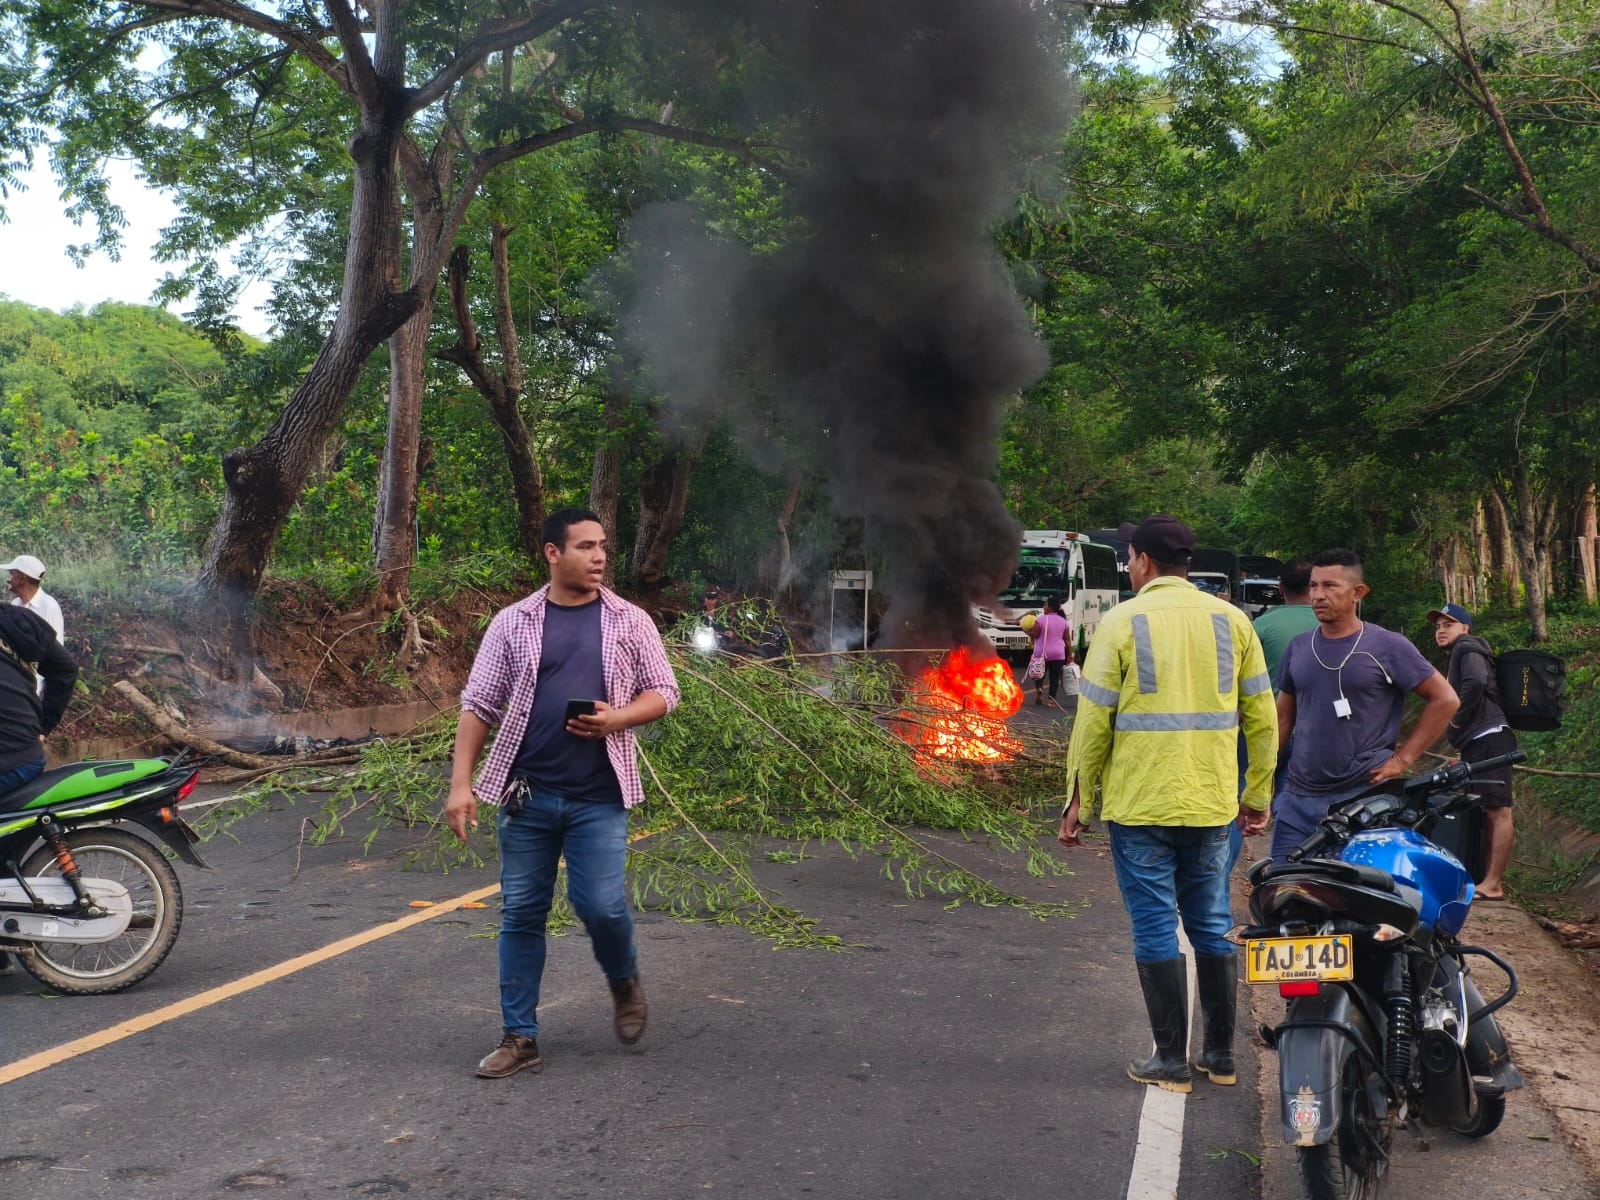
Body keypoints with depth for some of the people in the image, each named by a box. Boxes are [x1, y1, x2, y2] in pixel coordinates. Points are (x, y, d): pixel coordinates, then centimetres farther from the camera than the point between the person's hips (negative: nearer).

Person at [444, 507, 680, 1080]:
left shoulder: (630, 621, 4)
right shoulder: (513, 622, 3)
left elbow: (663, 693, 6)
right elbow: (477, 705, 3)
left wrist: (617, 718, -14)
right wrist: (460, 784, -4)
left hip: (599, 797, -1)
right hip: (526, 794, 1)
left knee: (601, 905, -7)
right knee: (521, 913, 6)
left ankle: (625, 982, 25)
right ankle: (519, 1037, 17)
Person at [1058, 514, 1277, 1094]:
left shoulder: (1122, 622, -6)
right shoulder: (1231, 620, 4)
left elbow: (1093, 722, -7)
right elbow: (1262, 717, 6)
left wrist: (1079, 802, 1)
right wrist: (1257, 795, 15)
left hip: (1139, 806, -4)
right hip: (1212, 806, 4)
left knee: (1156, 930, 4)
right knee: (1212, 927, 15)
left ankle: (1171, 1060, 10)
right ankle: (1220, 1054, 22)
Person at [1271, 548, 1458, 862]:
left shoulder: (1388, 647, -3)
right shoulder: (1298, 648, 10)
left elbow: (1445, 699, 0)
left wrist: (1403, 758, -5)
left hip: (1365, 800, -4)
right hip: (1297, 798, 4)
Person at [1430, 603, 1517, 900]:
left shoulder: (1467, 648, -3)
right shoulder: (1460, 655, 27)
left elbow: (1476, 682, -23)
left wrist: (1457, 720, -13)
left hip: (1488, 739, -11)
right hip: (1478, 743, 11)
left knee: (1497, 811, -12)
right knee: (1485, 812, 10)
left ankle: (1492, 885, -16)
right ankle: (1488, 878, 13)